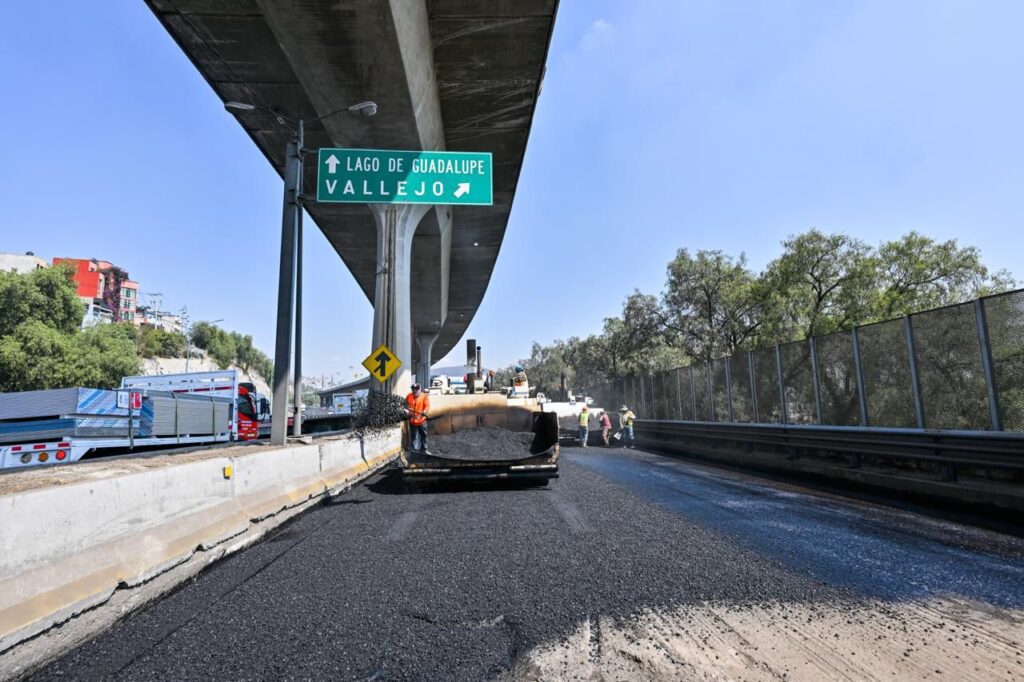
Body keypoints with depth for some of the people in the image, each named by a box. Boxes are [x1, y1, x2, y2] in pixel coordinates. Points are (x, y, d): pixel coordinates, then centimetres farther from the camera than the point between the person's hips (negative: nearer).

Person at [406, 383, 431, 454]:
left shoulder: (425, 396, -7)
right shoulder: (409, 396, 1)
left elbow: (427, 406, -15)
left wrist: (425, 412, -35)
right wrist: (406, 410, -12)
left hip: (422, 420, -1)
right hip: (412, 421, 1)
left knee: (423, 435, 13)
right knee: (414, 436, 5)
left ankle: (423, 449, 29)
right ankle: (415, 450, 15)